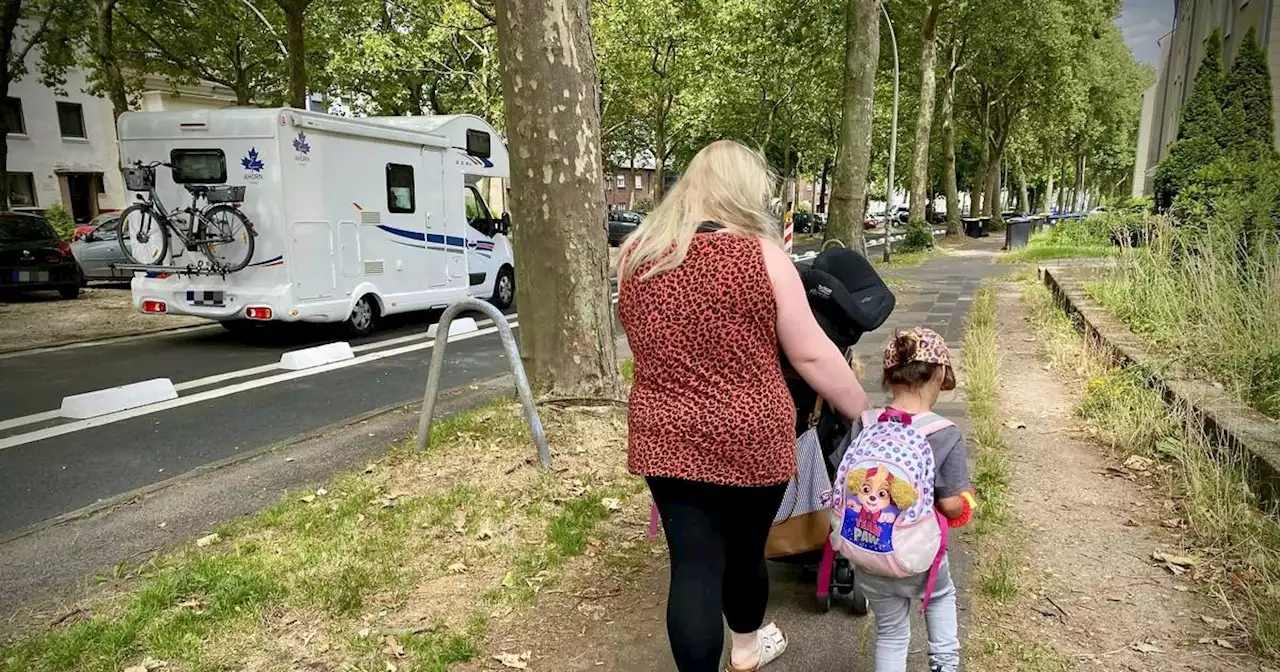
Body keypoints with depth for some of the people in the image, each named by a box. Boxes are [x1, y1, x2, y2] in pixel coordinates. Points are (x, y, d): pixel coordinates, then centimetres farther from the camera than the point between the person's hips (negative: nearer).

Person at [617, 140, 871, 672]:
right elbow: (810, 354, -9)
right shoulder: (761, 254, -12)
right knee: (744, 549, 21)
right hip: (749, 439, -2)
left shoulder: (637, 253, 1)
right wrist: (863, 413, 4)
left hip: (665, 438, 2)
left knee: (693, 566, 7)